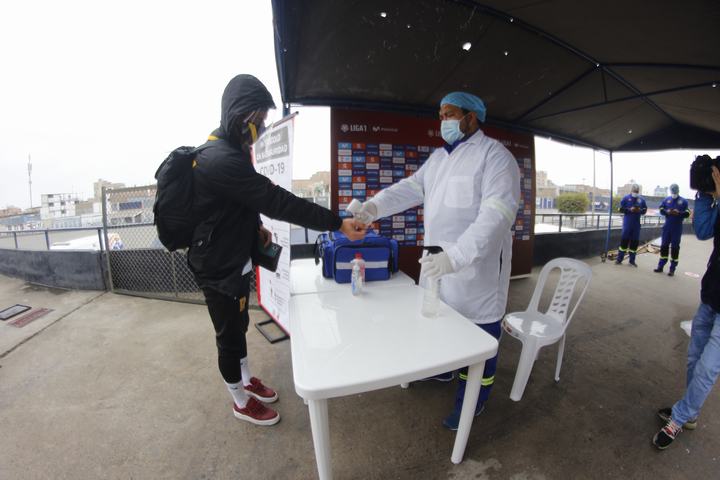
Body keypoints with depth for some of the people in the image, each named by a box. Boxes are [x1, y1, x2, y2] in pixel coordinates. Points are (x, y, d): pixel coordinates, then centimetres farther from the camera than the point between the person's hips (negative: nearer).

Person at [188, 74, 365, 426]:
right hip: (219, 267, -9)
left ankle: (246, 379, 45)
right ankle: (241, 402, 32)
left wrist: (255, 226, 2)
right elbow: (277, 201, -31)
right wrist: (337, 223, -29)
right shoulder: (221, 159, -26)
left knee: (239, 327, 23)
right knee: (229, 336, 9)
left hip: (235, 261, 10)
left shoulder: (229, 151, 9)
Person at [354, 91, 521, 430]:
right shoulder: (438, 157, 14)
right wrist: (374, 206, -14)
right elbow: (411, 187, 4)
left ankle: (472, 401, 32)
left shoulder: (494, 154, -11)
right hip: (438, 261, 7)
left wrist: (456, 256, -36)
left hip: (477, 267, -6)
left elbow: (497, 213, -23)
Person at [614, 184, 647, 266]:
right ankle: (619, 259, 3)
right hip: (627, 223, -3)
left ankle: (632, 260, 14)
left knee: (635, 241, 6)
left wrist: (640, 210, -10)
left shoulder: (642, 200, 8)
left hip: (637, 223, 3)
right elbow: (621, 209, -3)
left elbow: (644, 210, 11)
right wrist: (630, 209, -16)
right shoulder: (626, 198, 0)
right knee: (624, 240, -3)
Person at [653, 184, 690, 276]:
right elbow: (661, 210, 4)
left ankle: (672, 269, 7)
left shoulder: (683, 201, 0)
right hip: (667, 227, 2)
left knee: (675, 247, 2)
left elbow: (687, 214, -4)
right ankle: (661, 266, 13)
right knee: (664, 246, 6)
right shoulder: (666, 200, 7)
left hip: (677, 228, -2)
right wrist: (667, 211, -16)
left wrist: (678, 213, -23)